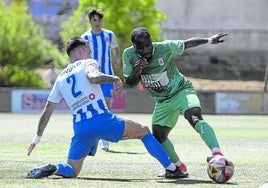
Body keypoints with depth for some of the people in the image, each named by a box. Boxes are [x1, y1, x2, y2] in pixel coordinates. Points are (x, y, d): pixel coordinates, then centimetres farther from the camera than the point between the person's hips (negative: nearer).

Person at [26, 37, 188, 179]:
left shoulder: (60, 79, 22)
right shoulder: (88, 63, 7)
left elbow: (47, 112, 23)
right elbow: (93, 77, -20)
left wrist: (37, 138, 29)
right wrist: (115, 78, -5)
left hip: (80, 127, 4)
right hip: (103, 120, -4)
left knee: (71, 171, 15)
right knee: (144, 131, 16)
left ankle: (52, 169, -19)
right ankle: (171, 169, 11)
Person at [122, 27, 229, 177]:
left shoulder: (165, 48, -20)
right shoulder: (129, 55, -11)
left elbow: (187, 44, -4)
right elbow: (129, 83, -5)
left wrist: (209, 40, -3)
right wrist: (137, 72, -26)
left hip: (181, 90, -6)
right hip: (162, 101, 6)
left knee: (195, 117, -32)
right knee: (158, 136, 7)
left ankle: (217, 154, -50)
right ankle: (179, 167, 27)